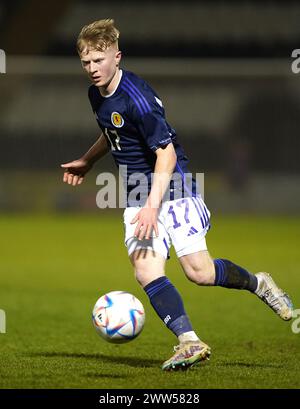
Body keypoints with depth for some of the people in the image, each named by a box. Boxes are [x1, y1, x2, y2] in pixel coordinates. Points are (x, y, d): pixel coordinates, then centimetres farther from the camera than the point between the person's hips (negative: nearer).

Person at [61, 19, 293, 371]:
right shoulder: (97, 94, 6)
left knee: (199, 272, -11)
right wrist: (86, 162, 39)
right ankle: (190, 343, -16)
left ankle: (258, 284, 18)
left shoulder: (136, 97, -21)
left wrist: (152, 206, -28)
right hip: (137, 195, 7)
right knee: (146, 271, -14)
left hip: (172, 188, -7)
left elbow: (166, 152, -23)